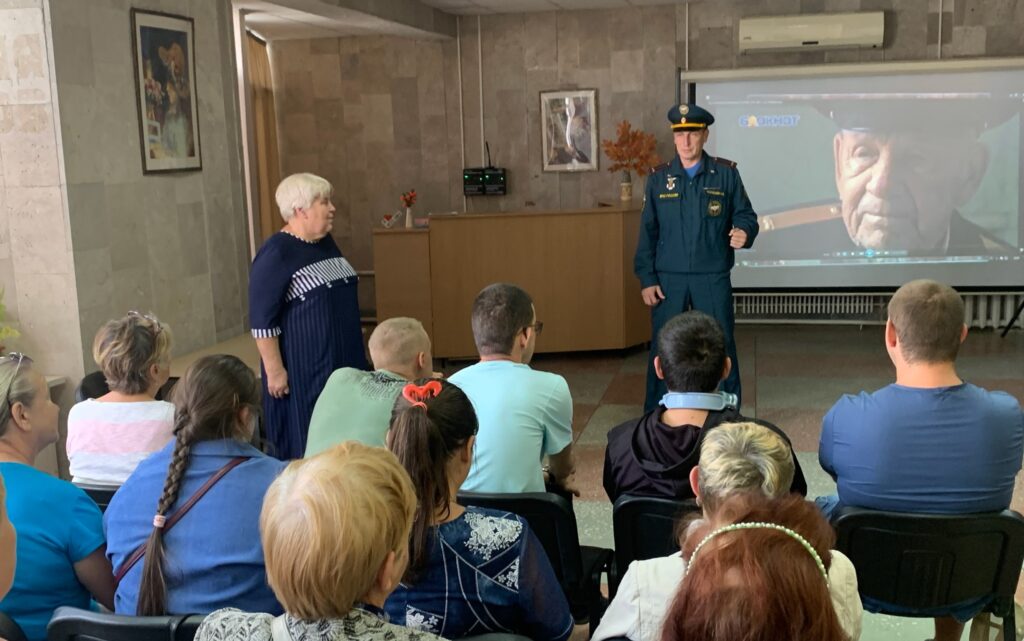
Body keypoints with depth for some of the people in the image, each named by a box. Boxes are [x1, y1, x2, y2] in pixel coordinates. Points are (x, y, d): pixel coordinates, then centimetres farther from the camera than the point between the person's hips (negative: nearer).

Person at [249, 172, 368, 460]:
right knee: (305, 443, 0)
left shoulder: (326, 242, 9)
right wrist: (274, 371, -17)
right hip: (302, 368, -8)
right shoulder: (276, 253, -15)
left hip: (341, 362, 8)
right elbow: (262, 319, -16)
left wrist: (353, 350, 21)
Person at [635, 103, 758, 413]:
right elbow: (647, 231, 4)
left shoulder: (726, 173, 2)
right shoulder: (658, 177, 5)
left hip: (713, 278, -1)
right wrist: (646, 279, -1)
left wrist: (744, 232, -19)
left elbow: (745, 214, 5)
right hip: (667, 279, 1)